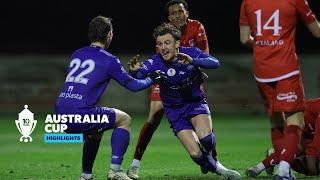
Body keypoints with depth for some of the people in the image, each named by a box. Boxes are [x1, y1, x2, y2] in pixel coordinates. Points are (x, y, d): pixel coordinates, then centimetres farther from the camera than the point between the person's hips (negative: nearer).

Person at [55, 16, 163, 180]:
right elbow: (132, 85, 10)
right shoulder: (108, 60, 0)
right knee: (124, 119, 13)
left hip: (60, 113, 7)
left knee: (95, 129, 35)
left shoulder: (76, 54, 17)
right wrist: (151, 79, 29)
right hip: (80, 114, -7)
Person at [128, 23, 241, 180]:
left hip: (196, 102, 0)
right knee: (196, 154, -15)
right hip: (175, 111, 0)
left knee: (205, 138, -29)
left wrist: (192, 61, -45)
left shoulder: (191, 53, -14)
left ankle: (209, 157, 6)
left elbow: (215, 63, -28)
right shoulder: (155, 62, -16)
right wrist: (134, 71, -55)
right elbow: (138, 76, -31)